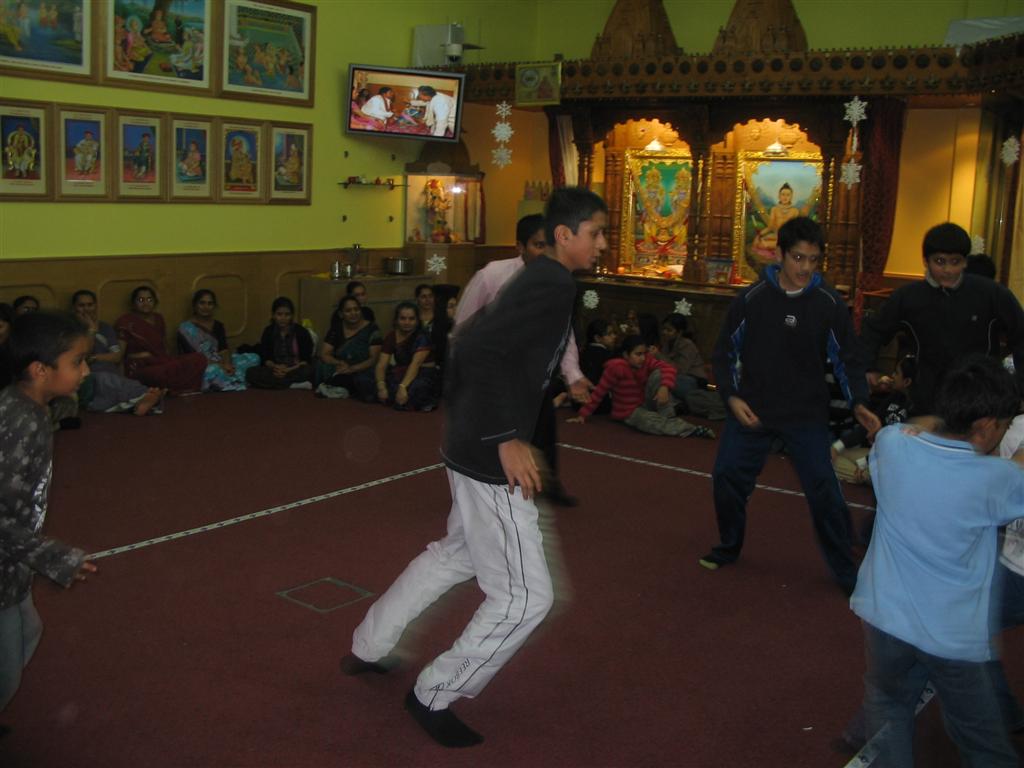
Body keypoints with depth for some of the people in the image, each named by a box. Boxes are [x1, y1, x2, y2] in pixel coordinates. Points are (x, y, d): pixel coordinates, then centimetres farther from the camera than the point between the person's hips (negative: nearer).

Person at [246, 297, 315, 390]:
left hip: (296, 370, -3)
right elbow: (265, 358, 2)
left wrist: (290, 370, -24)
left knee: (308, 371, -37)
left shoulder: (301, 332, -4)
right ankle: (295, 385, -32)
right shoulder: (268, 332, 4)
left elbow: (307, 360, -8)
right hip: (276, 371, 4)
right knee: (251, 373, -26)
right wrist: (275, 367, -20)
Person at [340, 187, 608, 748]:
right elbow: (479, 347, -30)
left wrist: (464, 419, 24)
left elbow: (472, 339, 18)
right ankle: (434, 696, 17)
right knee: (525, 596, 1)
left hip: (471, 445, 11)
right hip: (491, 458, -10)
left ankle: (367, 650, 43)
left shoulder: (536, 278, 12)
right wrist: (506, 438, -28)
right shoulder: (554, 285, -18)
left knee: (456, 555, 29)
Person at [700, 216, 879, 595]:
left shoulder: (829, 304, -7)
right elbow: (725, 352, 2)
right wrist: (732, 397, -11)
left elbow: (847, 360, 3)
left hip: (807, 416, -1)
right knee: (727, 477, 2)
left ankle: (846, 572, 13)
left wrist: (858, 403, -12)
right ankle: (729, 547, 28)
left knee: (824, 491, -4)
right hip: (751, 410, 1)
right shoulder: (752, 298, -8)